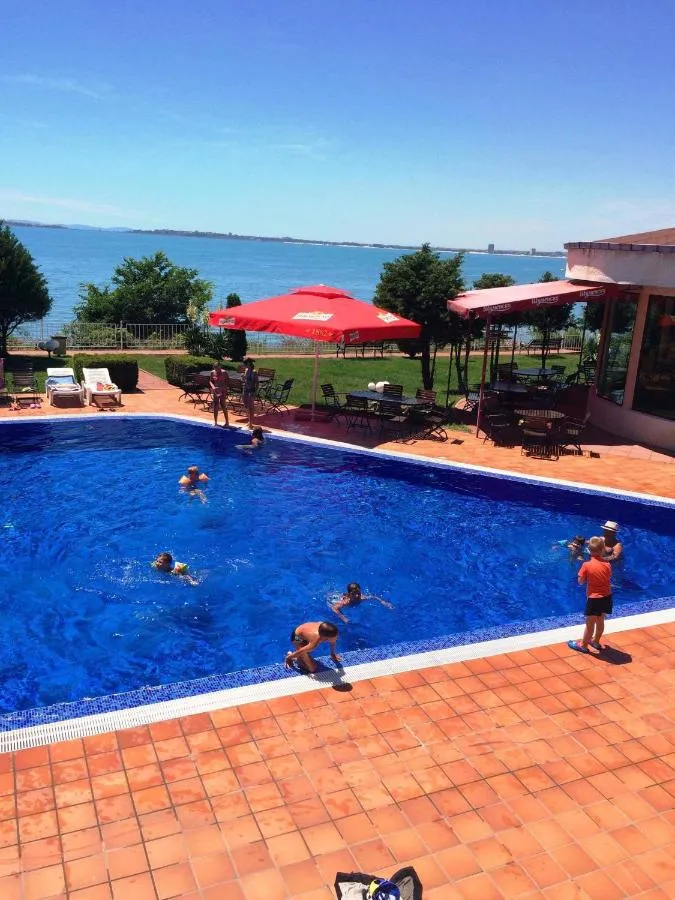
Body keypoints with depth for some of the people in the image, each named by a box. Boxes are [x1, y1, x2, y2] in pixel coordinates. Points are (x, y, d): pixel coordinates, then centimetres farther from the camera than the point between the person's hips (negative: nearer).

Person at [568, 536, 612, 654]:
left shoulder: (587, 565, -16)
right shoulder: (607, 564, -5)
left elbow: (580, 581, -9)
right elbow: (608, 577, 10)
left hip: (594, 598, -4)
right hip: (606, 597, 4)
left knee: (590, 623, 7)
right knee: (600, 621, 21)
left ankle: (583, 645, 21)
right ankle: (596, 641, 39)